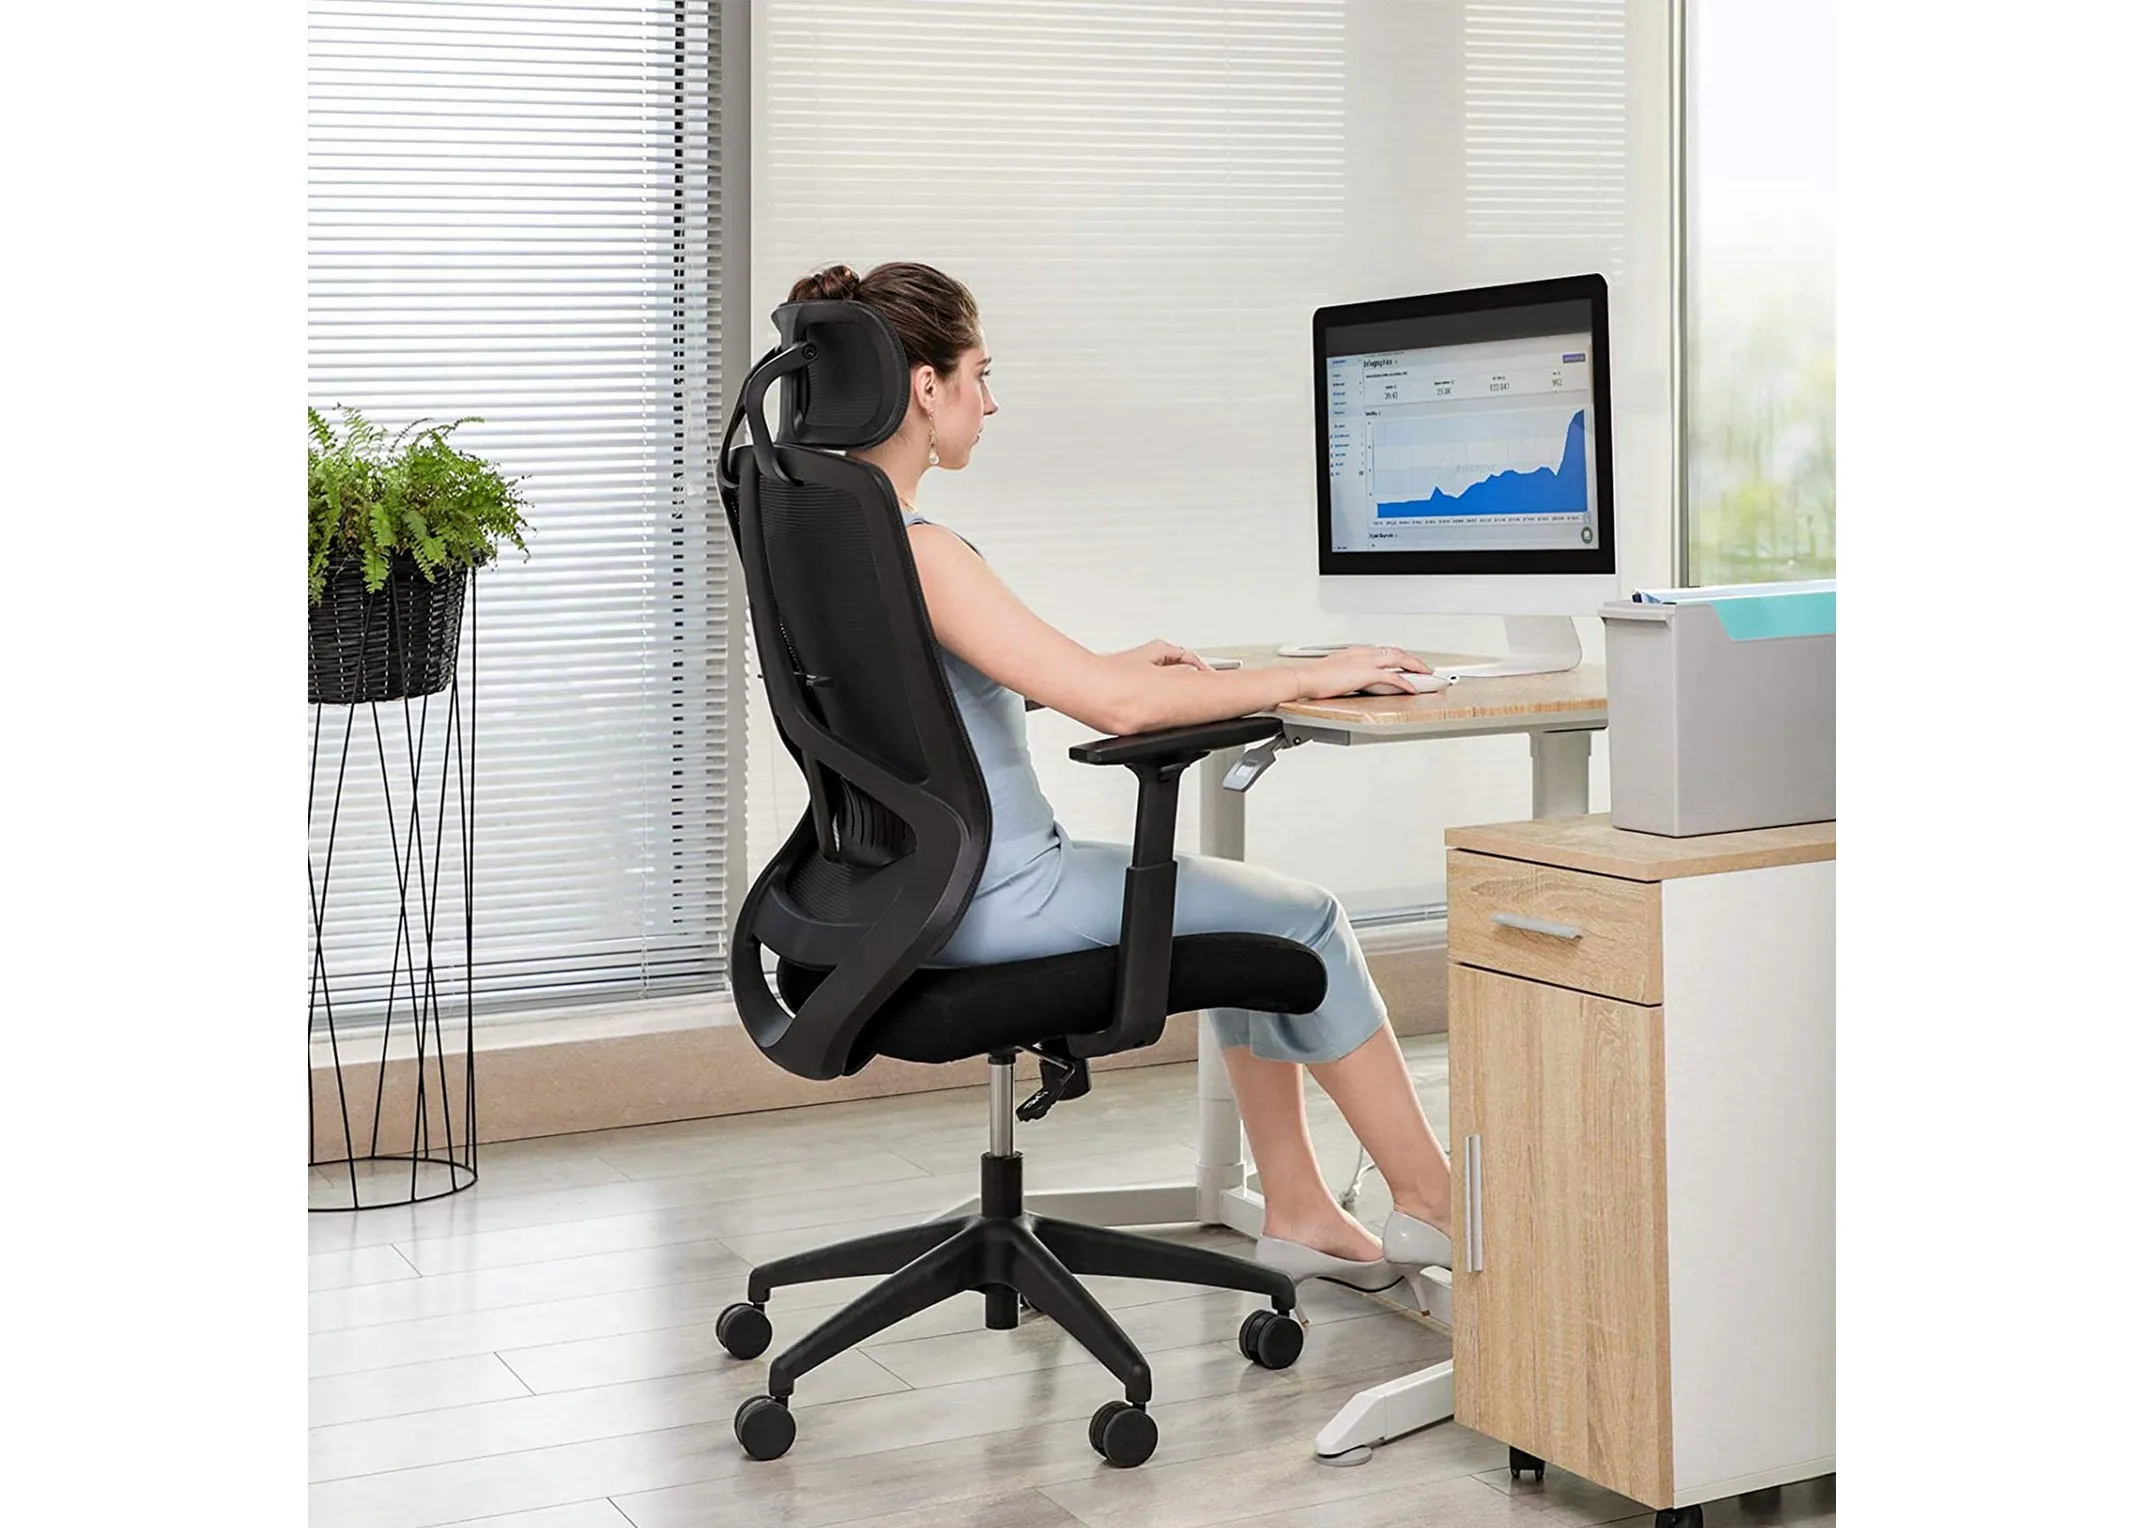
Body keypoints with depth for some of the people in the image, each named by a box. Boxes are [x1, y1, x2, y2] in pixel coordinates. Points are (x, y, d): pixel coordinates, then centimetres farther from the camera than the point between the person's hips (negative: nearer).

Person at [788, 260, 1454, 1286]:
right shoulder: (911, 548, -25)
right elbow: (1118, 709, -28)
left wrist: (1114, 662, 17)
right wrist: (1309, 678, -16)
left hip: (929, 884, 10)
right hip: (995, 901, -10)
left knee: (1255, 905, 20)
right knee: (1302, 918, 5)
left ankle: (1299, 1215, 23)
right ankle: (1432, 1203, 19)